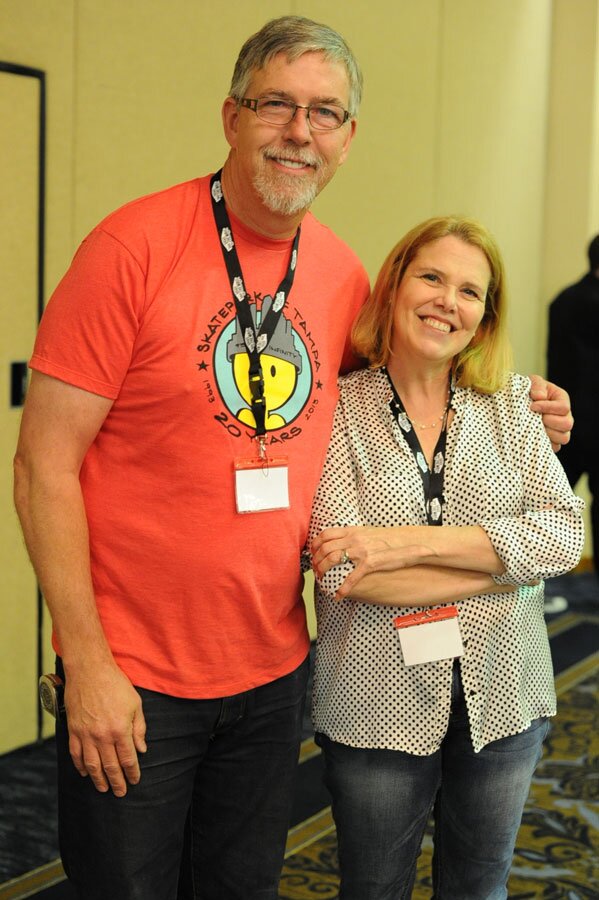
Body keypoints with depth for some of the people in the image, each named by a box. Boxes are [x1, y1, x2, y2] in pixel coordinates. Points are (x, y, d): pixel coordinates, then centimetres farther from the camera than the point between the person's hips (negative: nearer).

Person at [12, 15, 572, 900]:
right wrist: (88, 663, -16)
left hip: (275, 669, 5)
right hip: (131, 678, -5)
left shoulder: (344, 275, 2)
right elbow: (45, 465, -14)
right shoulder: (135, 246, -14)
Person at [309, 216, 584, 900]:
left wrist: (415, 541, -21)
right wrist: (506, 562, -15)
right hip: (378, 707, -3)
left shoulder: (511, 408, 1)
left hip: (502, 701, 3)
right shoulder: (339, 409, -9)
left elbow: (565, 534, -11)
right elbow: (342, 574, -20)